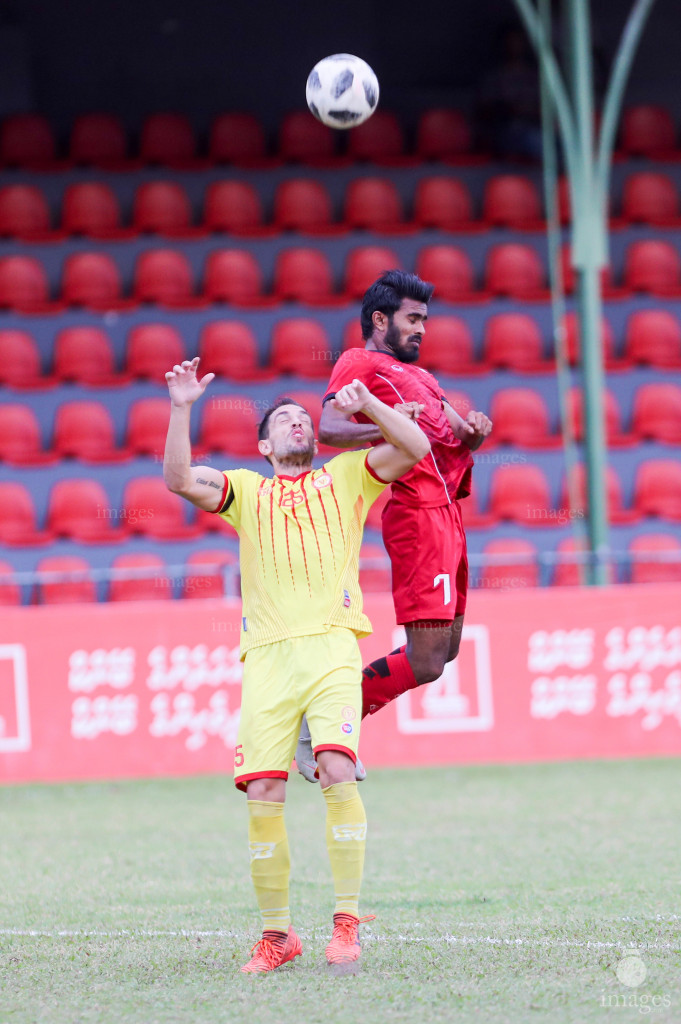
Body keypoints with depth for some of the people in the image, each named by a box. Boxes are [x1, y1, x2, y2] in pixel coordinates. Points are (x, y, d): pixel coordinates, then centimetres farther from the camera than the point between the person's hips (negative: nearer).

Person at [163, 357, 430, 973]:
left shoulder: (347, 477, 19)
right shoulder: (246, 491, 20)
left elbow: (416, 447, 8)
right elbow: (179, 479, 5)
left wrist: (366, 404, -2)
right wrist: (182, 410, -4)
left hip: (331, 645, -1)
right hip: (268, 653, 2)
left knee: (338, 768, -22)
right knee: (263, 793, -8)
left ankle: (347, 921, -16)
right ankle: (276, 934, 5)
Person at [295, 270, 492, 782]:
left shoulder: (418, 376, 28)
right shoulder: (361, 363, 1)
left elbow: (457, 435, 25)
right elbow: (329, 428, -14)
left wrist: (475, 431, 2)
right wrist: (383, 427, -32)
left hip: (447, 512, 10)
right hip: (418, 513, -10)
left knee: (445, 649, 12)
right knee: (425, 663, -15)